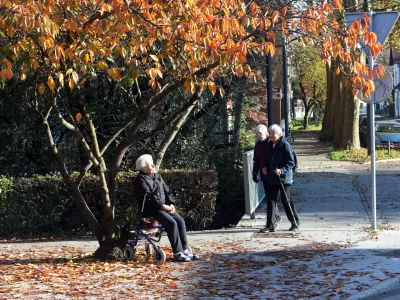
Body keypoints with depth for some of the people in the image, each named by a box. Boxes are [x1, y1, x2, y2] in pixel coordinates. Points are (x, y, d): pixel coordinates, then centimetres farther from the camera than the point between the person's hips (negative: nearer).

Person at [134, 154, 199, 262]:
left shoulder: (157, 176, 18)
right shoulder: (141, 180, -7)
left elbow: (167, 191, 18)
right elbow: (148, 197, -17)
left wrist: (171, 204, 0)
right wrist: (162, 206, -21)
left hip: (164, 206, 8)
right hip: (150, 209, -8)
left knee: (180, 220, -12)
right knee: (171, 223, -25)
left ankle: (185, 250, -9)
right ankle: (177, 254, -22)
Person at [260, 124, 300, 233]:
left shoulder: (285, 145, -13)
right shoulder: (269, 145, 9)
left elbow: (291, 163, -14)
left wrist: (282, 170, -27)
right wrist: (265, 167, 4)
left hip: (284, 178, -7)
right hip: (271, 178, 7)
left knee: (286, 200, 1)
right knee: (271, 200, 4)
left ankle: (295, 223, 17)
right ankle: (270, 225, 8)